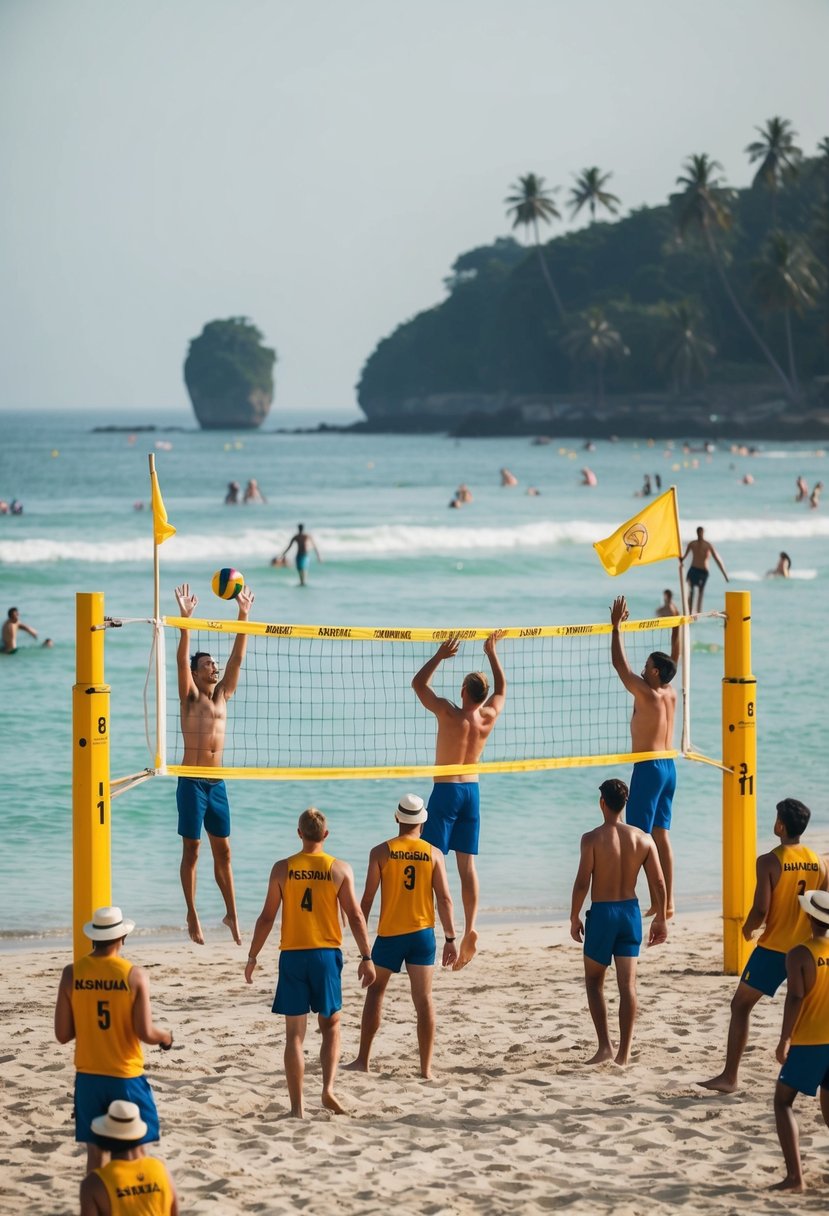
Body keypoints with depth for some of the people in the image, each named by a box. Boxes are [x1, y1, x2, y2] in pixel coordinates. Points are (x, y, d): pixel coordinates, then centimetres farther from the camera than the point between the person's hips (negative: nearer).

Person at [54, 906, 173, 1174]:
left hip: (88, 1077, 3)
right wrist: (166, 1037, 7)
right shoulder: (134, 975, -12)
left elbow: (62, 1034, -2)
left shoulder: (72, 974, -4)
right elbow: (145, 1033, -14)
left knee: (96, 1152, 10)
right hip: (126, 1077, -3)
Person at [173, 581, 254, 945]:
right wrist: (185, 619, -25)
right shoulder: (190, 696, -2)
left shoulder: (223, 695, 11)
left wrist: (243, 616, 1)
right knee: (191, 851, 2)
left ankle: (231, 914, 14)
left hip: (216, 783, 5)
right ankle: (192, 916, 7)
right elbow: (182, 659, -15)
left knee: (223, 851, 8)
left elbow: (237, 658, 7)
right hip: (191, 782, -5)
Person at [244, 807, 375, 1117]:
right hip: (326, 953, 0)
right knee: (331, 1024, 17)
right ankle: (328, 1088, -2)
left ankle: (297, 1107, 4)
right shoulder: (340, 869, -2)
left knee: (295, 1033, 5)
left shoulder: (282, 869, -2)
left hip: (292, 955, 0)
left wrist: (252, 957, 9)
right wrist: (366, 957, 5)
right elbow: (355, 916, -3)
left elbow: (267, 917, 0)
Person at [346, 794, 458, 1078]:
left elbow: (367, 898, -5)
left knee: (375, 991, 15)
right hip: (422, 934, 1)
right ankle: (426, 1067, 1)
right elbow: (444, 899, -4)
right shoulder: (434, 854, -1)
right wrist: (450, 939, 2)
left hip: (389, 935, -1)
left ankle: (362, 1060, 14)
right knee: (423, 999, 3)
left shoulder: (381, 852, -5)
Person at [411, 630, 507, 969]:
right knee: (467, 865, 5)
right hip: (472, 791, 5)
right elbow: (501, 688, 18)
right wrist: (492, 654, 22)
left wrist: (440, 655, -1)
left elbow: (418, 683, -4)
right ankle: (470, 928, -3)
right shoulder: (488, 718, -3)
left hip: (446, 791, -5)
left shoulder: (449, 714, -15)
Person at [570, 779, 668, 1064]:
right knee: (627, 983, 4)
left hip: (602, 913, -3)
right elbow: (659, 883, 0)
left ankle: (605, 1046, 3)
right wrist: (661, 919, 11)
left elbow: (582, 883, -15)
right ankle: (624, 1052, 3)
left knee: (594, 979, 13)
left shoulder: (593, 839, -12)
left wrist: (574, 918, -3)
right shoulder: (642, 839, 0)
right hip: (630, 912, 3)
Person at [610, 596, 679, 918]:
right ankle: (667, 901, 11)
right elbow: (673, 660, 21)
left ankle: (659, 901, -8)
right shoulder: (671, 694, 5)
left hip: (649, 768, -8)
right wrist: (676, 628, 24)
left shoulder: (646, 694, -15)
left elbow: (619, 663, -13)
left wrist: (616, 626, -9)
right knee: (661, 835, 11)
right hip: (668, 767, 8)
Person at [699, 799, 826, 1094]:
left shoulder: (769, 861, -13)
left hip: (774, 948, -5)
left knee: (741, 1005, 6)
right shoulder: (818, 863, 3)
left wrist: (748, 928, 2)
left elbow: (761, 910, -18)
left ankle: (730, 1076, 1)